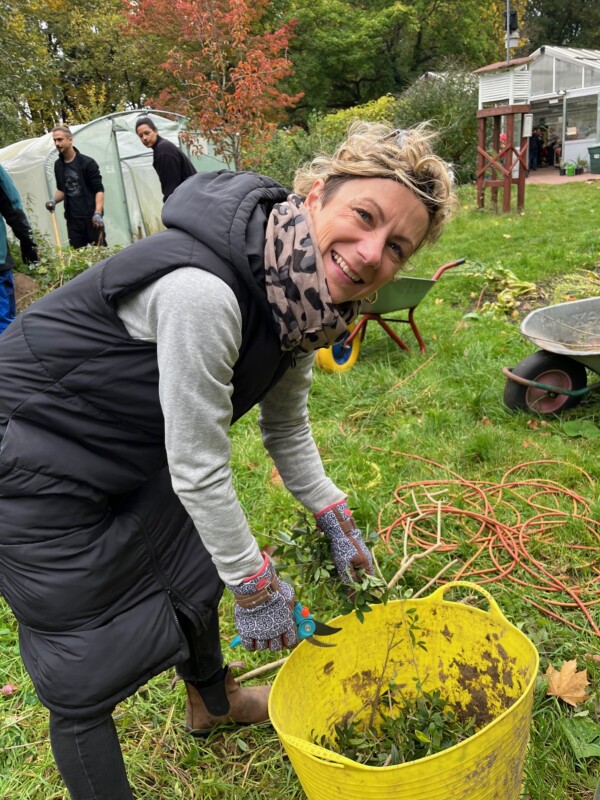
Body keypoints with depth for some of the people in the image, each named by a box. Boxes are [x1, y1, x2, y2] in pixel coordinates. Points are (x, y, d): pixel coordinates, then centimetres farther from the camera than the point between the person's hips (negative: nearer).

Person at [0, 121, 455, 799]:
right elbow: (198, 468, -28)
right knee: (84, 678, 3)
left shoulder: (303, 290, -9)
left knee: (193, 579, 26)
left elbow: (285, 425, 6)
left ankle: (212, 700, 56)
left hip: (132, 457, 9)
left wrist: (333, 521, 9)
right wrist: (256, 588, -14)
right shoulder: (203, 289, -37)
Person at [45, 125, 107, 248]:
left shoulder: (87, 162, -7)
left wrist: (97, 213, -22)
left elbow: (99, 190, -10)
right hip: (72, 219, 5)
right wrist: (54, 200, 1)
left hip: (91, 217, -5)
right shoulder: (58, 165, 11)